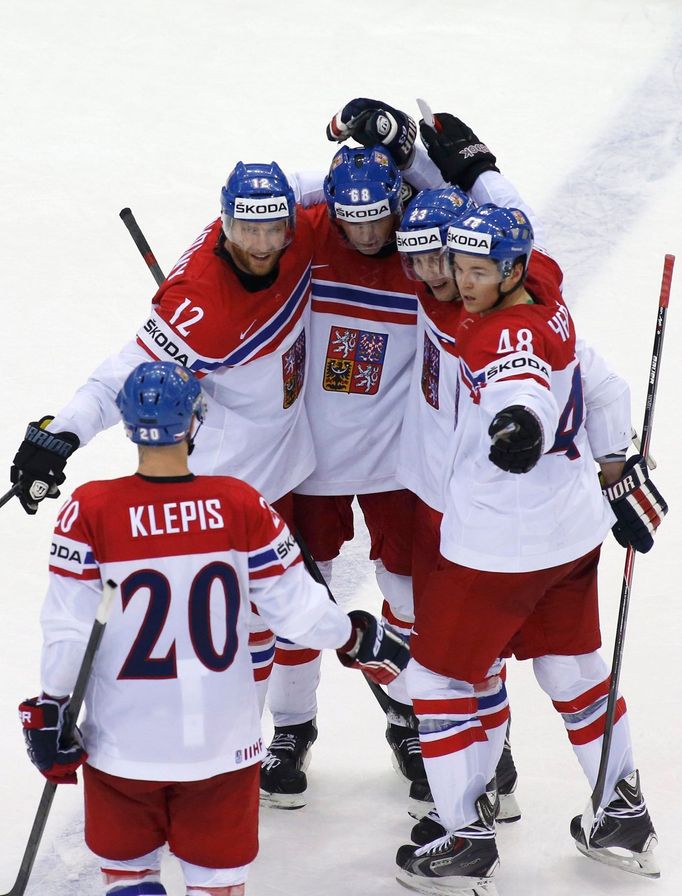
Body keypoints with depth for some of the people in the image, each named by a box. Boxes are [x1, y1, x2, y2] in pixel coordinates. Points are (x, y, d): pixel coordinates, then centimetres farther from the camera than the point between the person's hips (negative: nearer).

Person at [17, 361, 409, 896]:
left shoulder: (90, 511, -13)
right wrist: (358, 638, 15)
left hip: (124, 744, -1)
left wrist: (50, 712, 3)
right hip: (222, 744, 1)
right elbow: (297, 609, -3)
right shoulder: (242, 506, -9)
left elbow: (68, 629, -10)